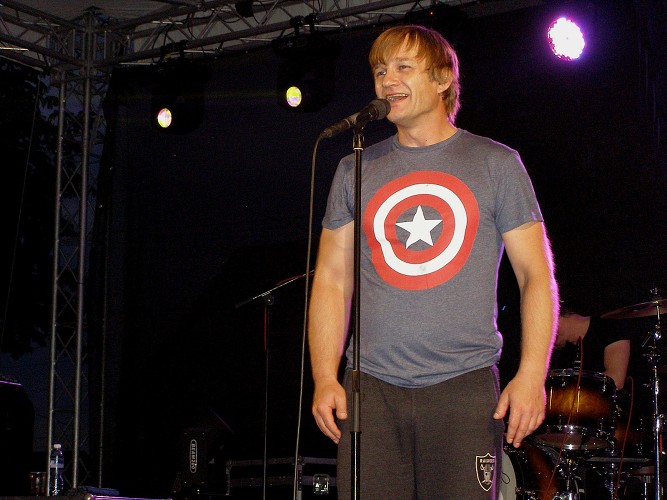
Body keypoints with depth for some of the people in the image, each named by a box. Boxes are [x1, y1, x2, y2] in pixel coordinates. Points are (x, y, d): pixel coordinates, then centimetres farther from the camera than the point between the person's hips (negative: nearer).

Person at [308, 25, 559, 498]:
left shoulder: (495, 163, 7)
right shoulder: (357, 169, 13)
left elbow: (537, 274, 4)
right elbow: (332, 279, 13)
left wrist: (532, 374, -8)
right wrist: (325, 378, 1)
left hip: (464, 387, -2)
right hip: (370, 388, 2)